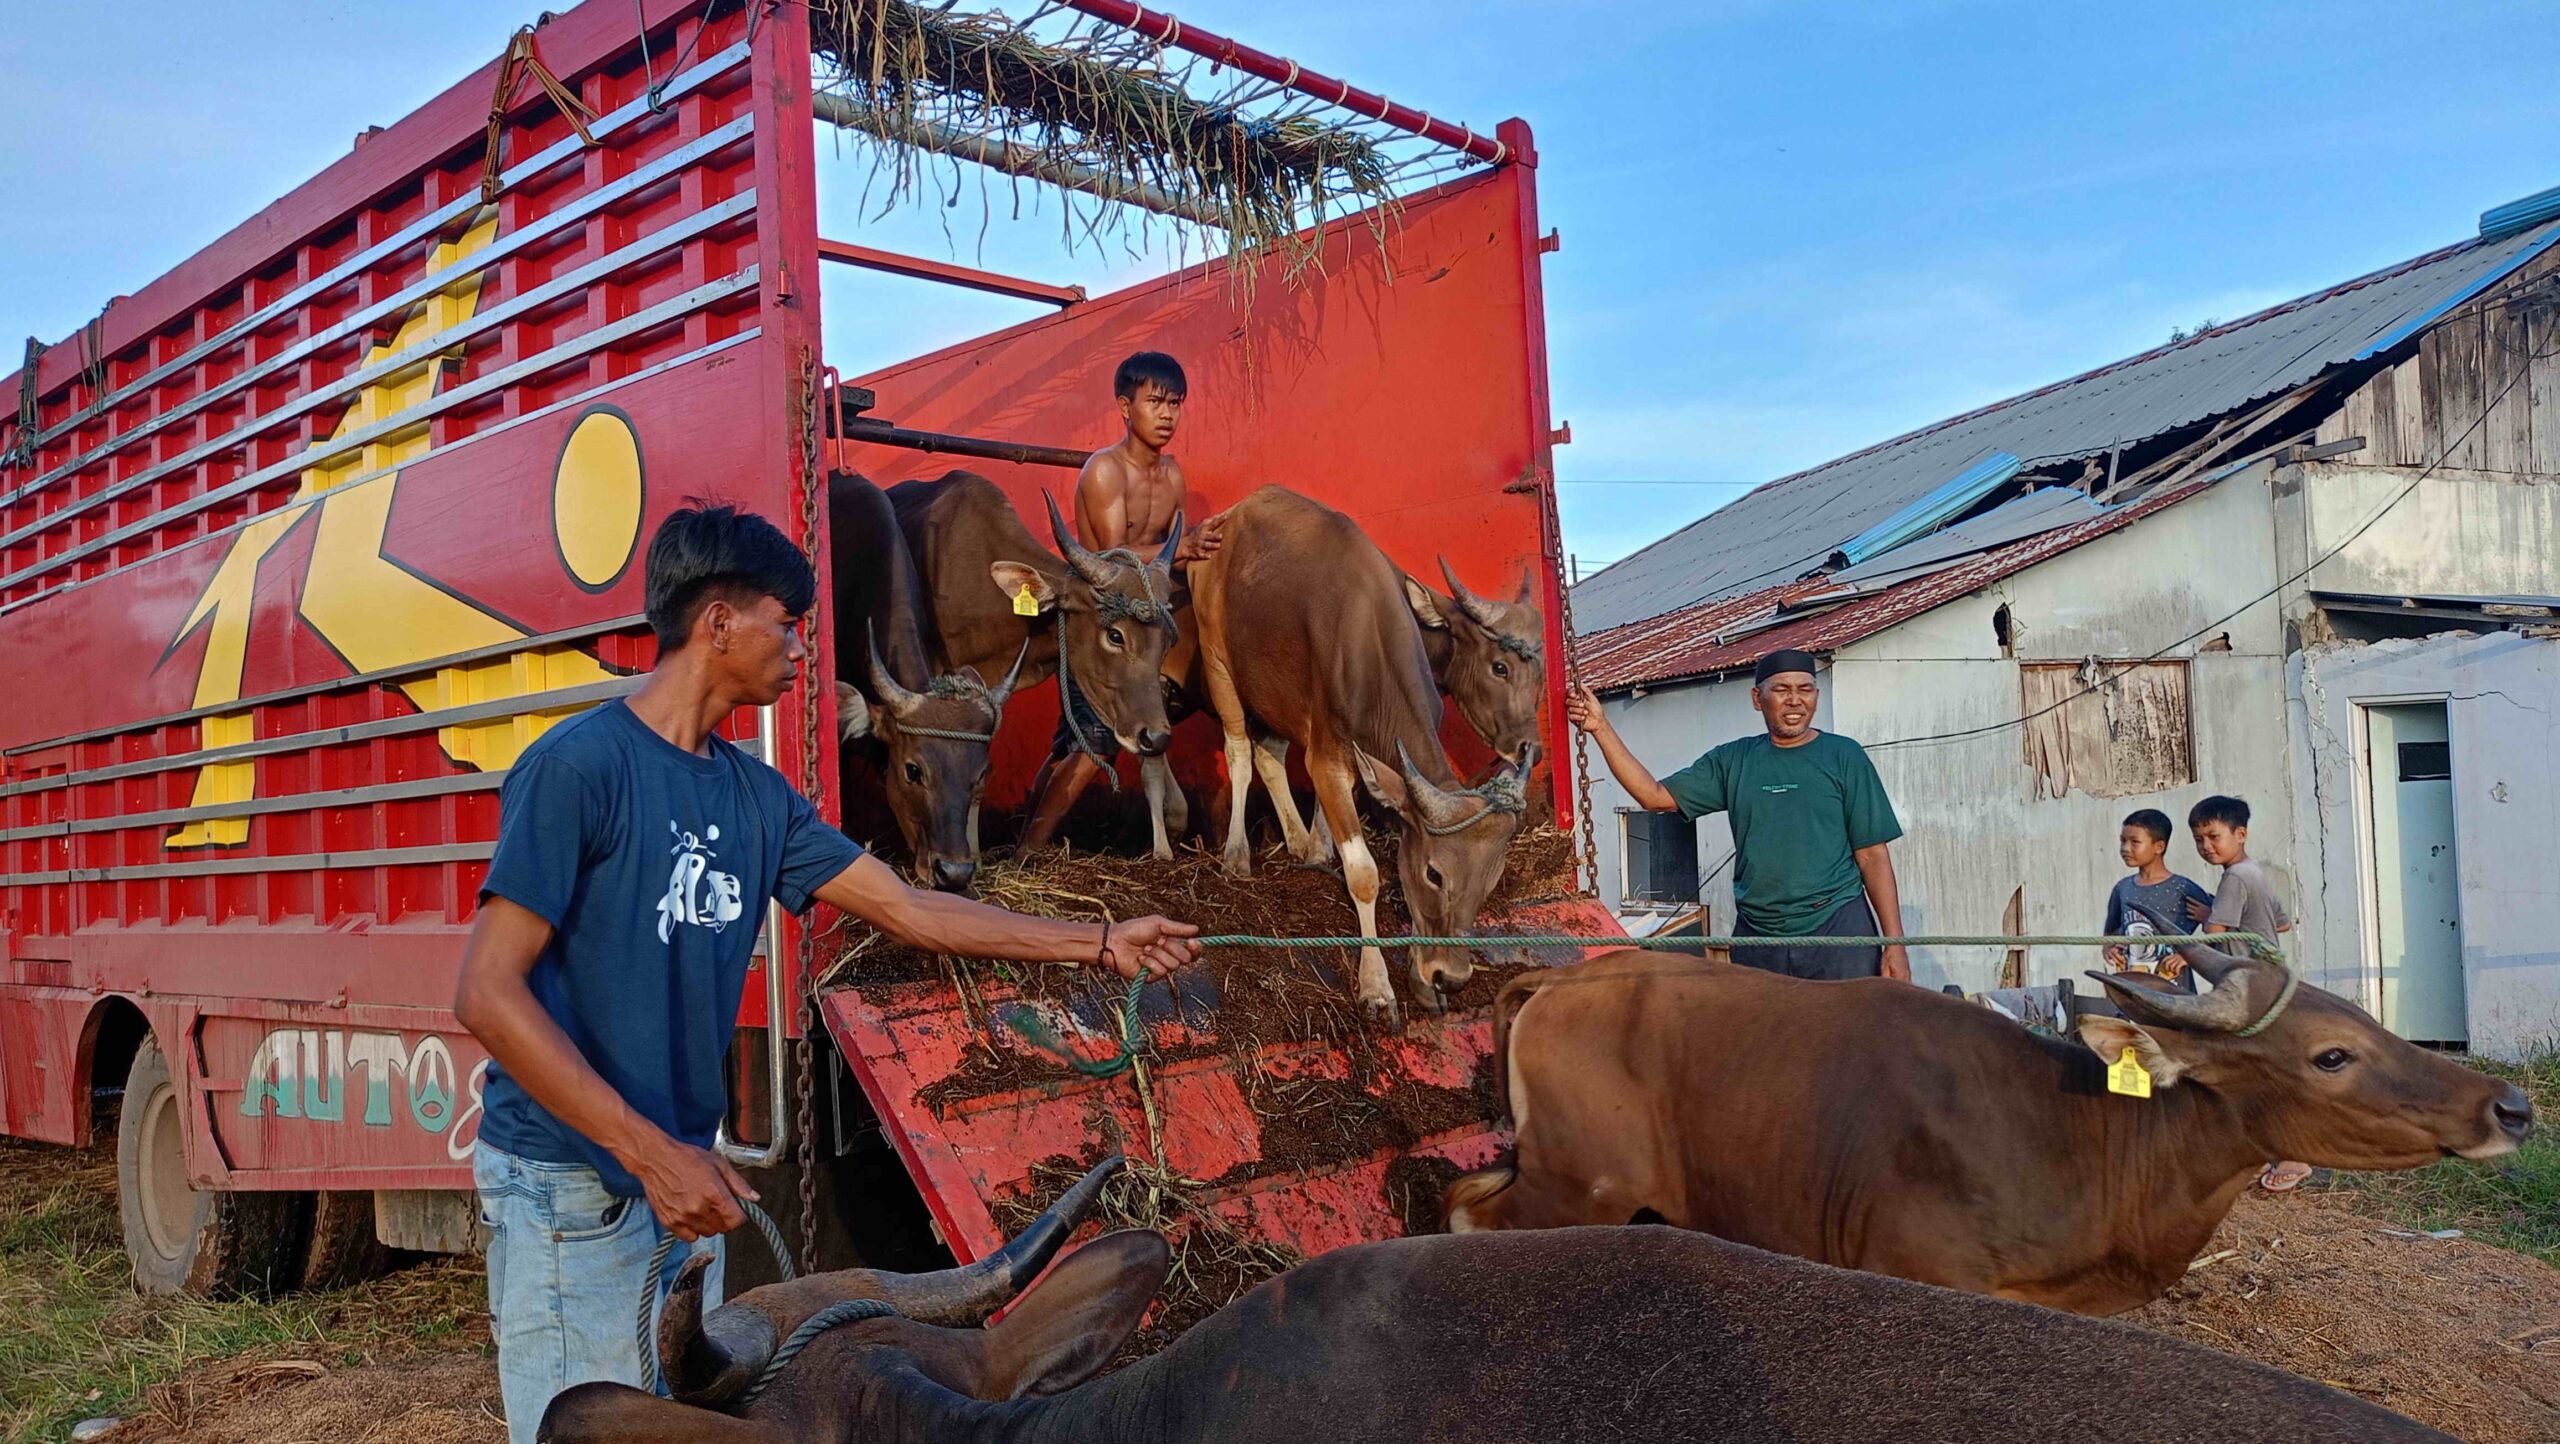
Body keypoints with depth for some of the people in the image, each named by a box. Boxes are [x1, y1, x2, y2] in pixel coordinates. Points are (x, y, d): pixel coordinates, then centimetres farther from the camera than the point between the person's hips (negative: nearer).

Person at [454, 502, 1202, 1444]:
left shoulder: (756, 795, 6)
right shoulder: (578, 766, -15)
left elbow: (911, 911, 12)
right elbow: (488, 995, -18)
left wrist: (1102, 944, 13)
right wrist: (650, 1152, -22)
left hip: (684, 1176, 7)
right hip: (572, 1187, -7)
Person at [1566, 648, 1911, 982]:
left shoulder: (1843, 756, 1)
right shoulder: (1733, 761, 9)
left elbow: (1872, 855, -1)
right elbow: (1655, 796, 4)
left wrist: (1895, 942, -6)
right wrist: (1601, 728, -2)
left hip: (1838, 928, -3)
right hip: (1756, 935, 3)